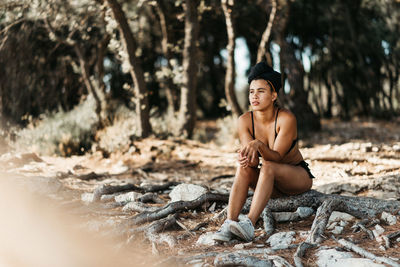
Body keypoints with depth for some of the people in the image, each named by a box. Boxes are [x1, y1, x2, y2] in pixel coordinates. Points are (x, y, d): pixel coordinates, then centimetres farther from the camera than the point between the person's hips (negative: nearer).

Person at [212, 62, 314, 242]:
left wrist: (258, 145, -48)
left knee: (268, 166, -34)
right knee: (244, 168, -26)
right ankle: (229, 223, -37)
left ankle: (249, 224, -45)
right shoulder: (244, 121, -13)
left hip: (299, 177, -4)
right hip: (271, 182, 4)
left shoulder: (286, 119, -24)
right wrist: (246, 157, -43)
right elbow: (254, 162, -19)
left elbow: (277, 157, -29)